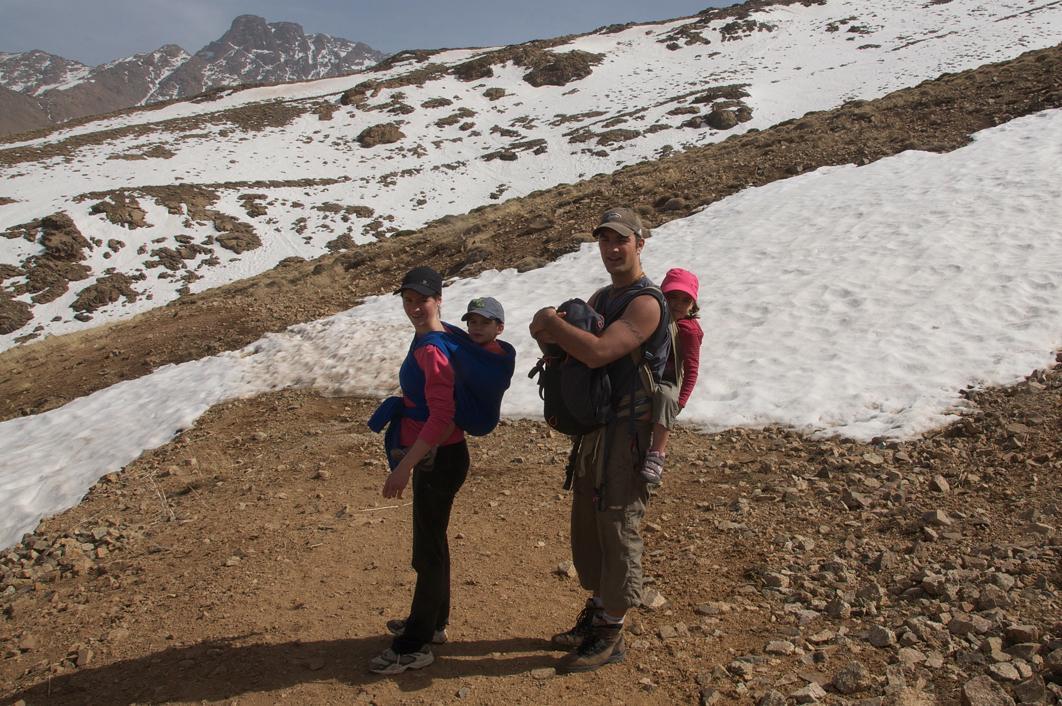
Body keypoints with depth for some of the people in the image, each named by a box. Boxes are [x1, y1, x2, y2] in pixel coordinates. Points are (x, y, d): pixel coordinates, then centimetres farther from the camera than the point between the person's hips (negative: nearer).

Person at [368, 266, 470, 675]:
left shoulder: (433, 350, -22)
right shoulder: (424, 339, 9)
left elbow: (441, 417, -28)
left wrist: (404, 467, -26)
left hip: (440, 459, -10)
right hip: (429, 456, 10)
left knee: (428, 550, 2)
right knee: (431, 544, 21)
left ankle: (415, 646, 16)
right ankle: (432, 622, 38)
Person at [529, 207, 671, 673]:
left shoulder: (646, 302, -16)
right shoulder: (601, 297, 14)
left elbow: (597, 352, -30)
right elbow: (555, 339, 15)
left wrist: (551, 321, -16)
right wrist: (550, 333, -9)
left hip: (629, 432, -9)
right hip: (595, 427, 9)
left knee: (617, 527, 0)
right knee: (587, 524, 16)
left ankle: (611, 635, 14)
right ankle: (596, 613, 34)